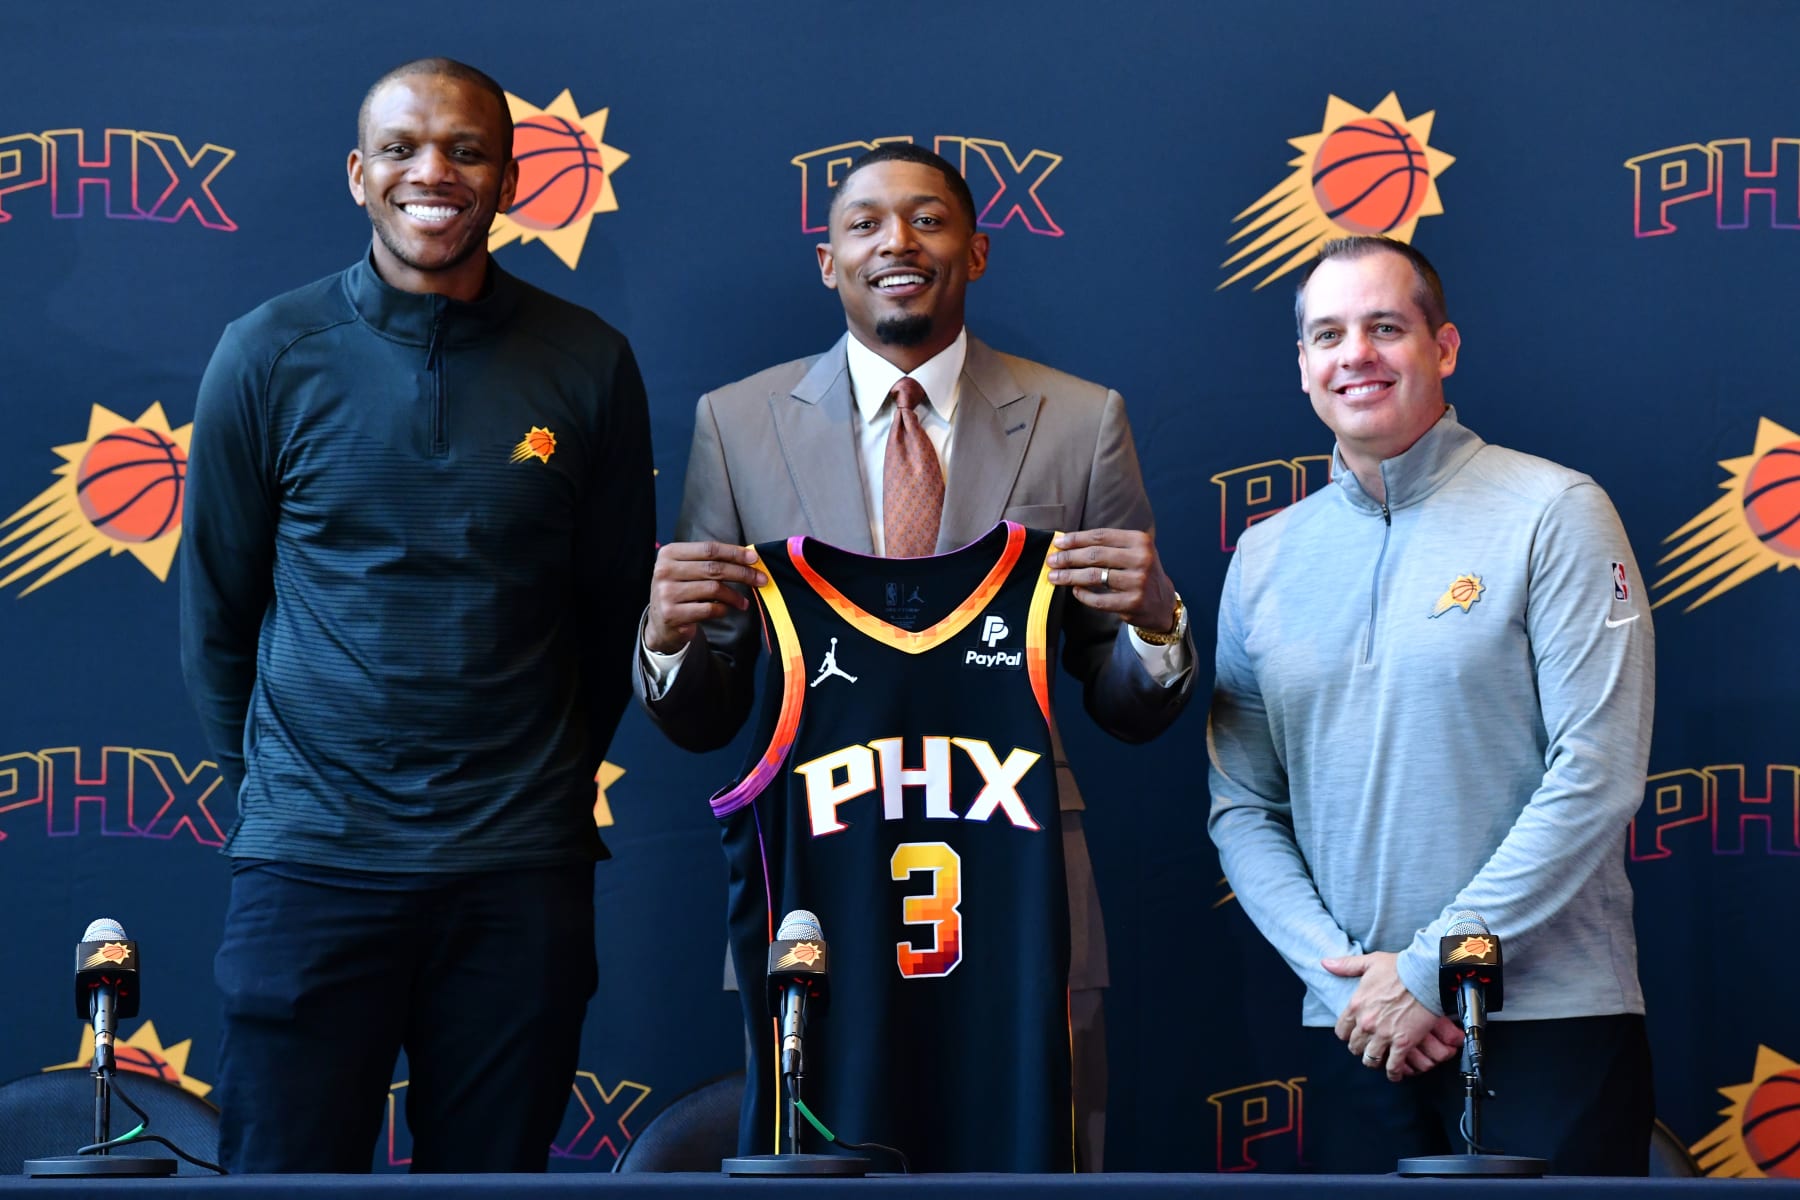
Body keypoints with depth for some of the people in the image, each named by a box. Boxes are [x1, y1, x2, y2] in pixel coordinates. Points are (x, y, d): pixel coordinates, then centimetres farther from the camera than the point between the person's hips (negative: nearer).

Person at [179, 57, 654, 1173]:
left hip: (522, 870, 1)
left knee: (494, 1167, 8)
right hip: (313, 863, -1)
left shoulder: (588, 362, 2)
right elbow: (217, 604, 10)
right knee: (285, 1162, 0)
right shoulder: (268, 355, 0)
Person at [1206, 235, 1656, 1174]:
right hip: (1356, 1030, 4)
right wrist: (1340, 971, -6)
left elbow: (1597, 777, -10)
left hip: (1552, 1025, -3)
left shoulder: (1554, 515, -4)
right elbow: (1242, 808, 10)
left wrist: (1428, 969, -11)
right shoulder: (1265, 558, 9)